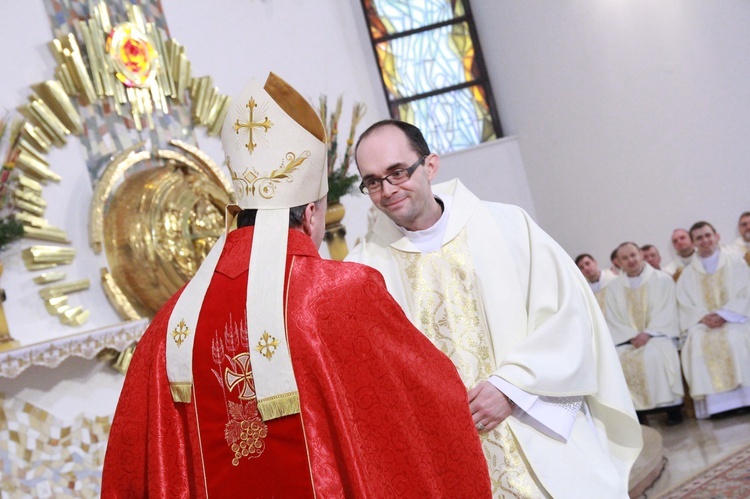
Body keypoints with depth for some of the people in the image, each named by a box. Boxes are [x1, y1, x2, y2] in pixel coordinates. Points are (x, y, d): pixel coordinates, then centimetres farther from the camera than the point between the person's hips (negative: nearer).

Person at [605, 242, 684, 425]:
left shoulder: (663, 279, 4)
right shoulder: (614, 287, 11)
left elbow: (666, 313, -3)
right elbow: (614, 319, 6)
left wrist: (648, 334, -16)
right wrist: (633, 336, -11)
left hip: (658, 334, -3)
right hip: (628, 339, 3)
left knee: (654, 354, -35)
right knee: (617, 359, -27)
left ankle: (673, 407, -25)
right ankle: (636, 409, -22)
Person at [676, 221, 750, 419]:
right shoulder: (688, 273, 16)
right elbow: (685, 305, 7)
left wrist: (724, 315, -15)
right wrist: (703, 317, -14)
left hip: (734, 319, -2)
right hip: (703, 323, 2)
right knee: (696, 343, -31)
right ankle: (712, 402, -31)